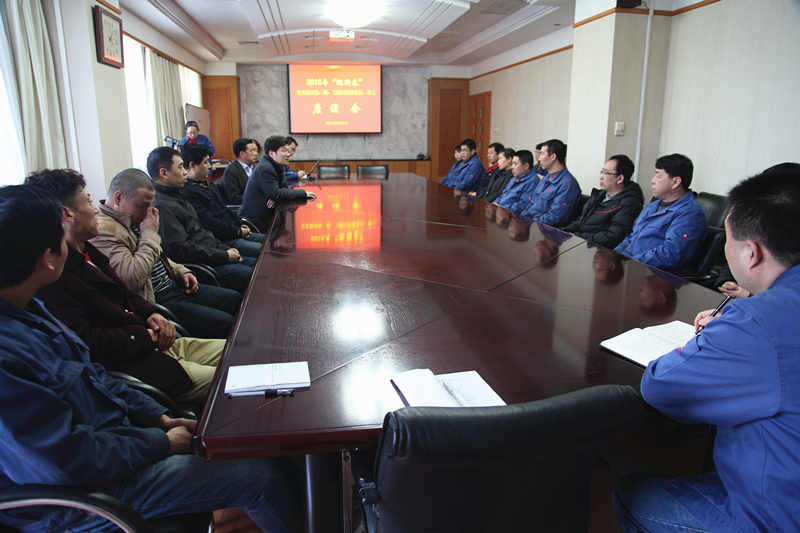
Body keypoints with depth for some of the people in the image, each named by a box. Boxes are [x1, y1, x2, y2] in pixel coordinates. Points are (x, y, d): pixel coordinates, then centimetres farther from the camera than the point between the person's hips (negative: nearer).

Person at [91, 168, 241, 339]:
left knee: (236, 299, 9)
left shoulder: (133, 219, 12)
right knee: (227, 325, -20)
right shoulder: (103, 229, -19)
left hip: (173, 286, 10)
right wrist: (150, 234, -19)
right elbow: (133, 279, -30)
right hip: (155, 302, -10)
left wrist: (181, 272, 10)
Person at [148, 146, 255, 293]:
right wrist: (224, 256, -15)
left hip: (212, 255, 11)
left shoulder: (176, 196, 17)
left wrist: (226, 249, 8)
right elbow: (181, 250, -23)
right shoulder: (161, 207, -18)